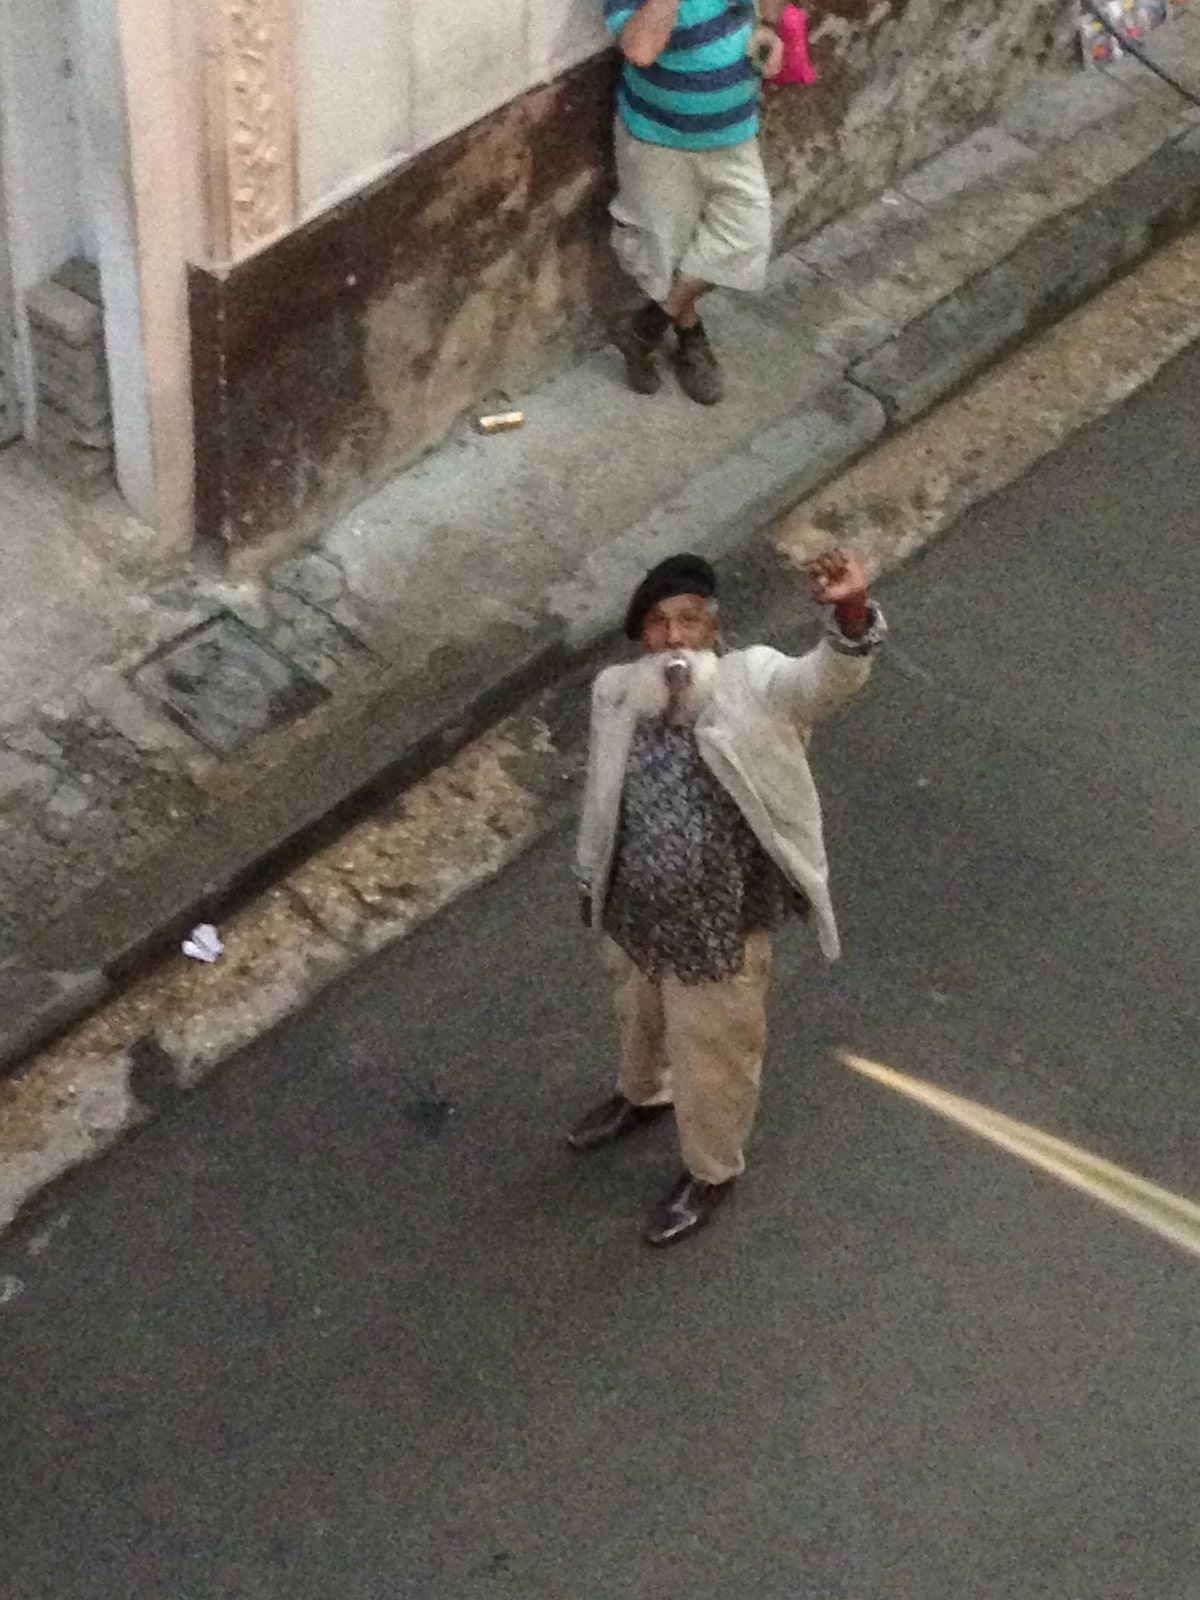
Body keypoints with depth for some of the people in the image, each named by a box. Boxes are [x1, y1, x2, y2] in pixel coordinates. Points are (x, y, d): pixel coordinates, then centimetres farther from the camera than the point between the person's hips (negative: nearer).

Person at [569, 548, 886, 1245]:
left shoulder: (753, 686, -26)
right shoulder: (616, 694, -13)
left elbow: (833, 678, -46)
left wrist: (852, 614, -68)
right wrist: (593, 881, 15)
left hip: (719, 925, -4)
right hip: (634, 913, 4)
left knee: (712, 1052, 20)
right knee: (640, 1016, 34)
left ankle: (711, 1170, 47)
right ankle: (643, 1093, 67)